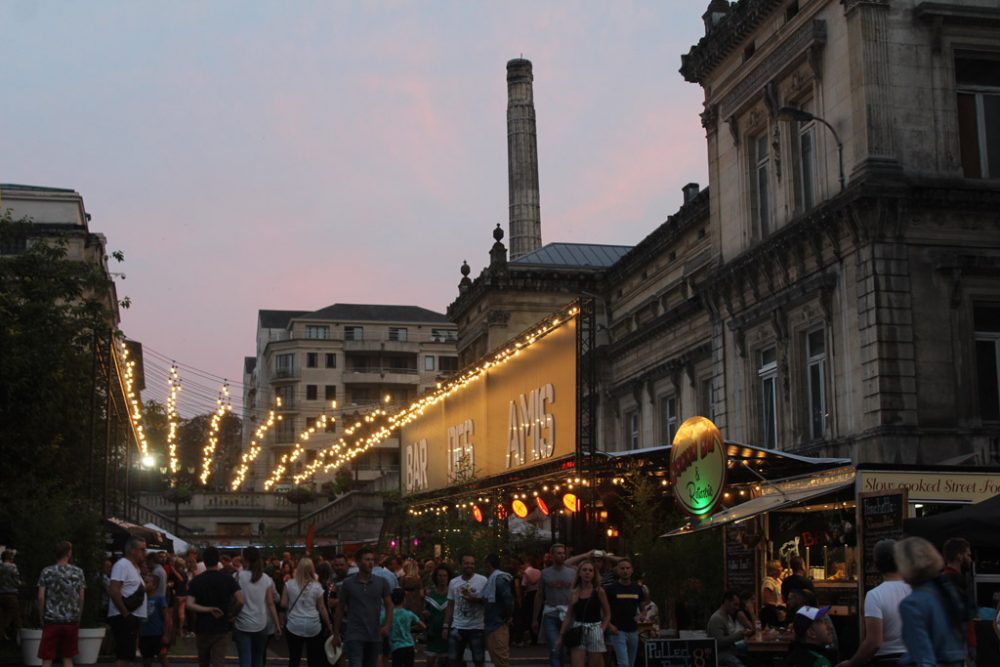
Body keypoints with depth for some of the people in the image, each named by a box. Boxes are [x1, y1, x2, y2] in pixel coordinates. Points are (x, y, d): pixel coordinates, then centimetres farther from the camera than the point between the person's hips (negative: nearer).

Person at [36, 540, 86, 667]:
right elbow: (81, 598, 3)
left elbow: (41, 597, -6)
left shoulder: (47, 572, -3)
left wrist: (42, 618, 5)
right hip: (72, 621, 2)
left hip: (51, 620, -2)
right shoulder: (78, 572, 2)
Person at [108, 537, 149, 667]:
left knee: (126, 656, 11)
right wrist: (125, 614, -22)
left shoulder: (134, 567, 21)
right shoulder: (123, 564, -11)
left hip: (133, 618, 10)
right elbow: (113, 590, -22)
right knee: (123, 656, -14)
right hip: (124, 618, -10)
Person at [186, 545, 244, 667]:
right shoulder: (228, 579, -5)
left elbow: (190, 604, -16)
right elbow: (241, 601, -15)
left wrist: (208, 609, -14)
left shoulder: (196, 581, -2)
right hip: (221, 629, -1)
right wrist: (231, 612, 1)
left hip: (202, 629, 1)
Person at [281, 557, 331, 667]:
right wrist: (329, 625, 13)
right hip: (313, 626, 0)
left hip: (294, 626, 0)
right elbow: (322, 608, 2)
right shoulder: (317, 586, -2)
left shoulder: (289, 584, -2)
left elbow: (283, 604, 1)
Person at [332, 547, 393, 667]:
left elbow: (389, 605, 5)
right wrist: (336, 634, 5)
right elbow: (340, 609, 5)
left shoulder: (382, 582, 3)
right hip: (354, 636, -3)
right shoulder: (348, 583, -1)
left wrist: (387, 625, -12)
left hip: (375, 636, 3)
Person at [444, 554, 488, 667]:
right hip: (457, 627, 3)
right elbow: (450, 606, 10)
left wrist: (475, 599, -21)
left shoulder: (483, 580, -5)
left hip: (476, 627, -3)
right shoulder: (453, 582, 6)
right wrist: (446, 626, 5)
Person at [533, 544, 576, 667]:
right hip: (550, 615, -1)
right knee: (555, 650, -9)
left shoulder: (572, 572, 6)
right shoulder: (545, 573, 6)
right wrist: (535, 619, 7)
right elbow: (539, 597, 9)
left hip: (568, 615, 1)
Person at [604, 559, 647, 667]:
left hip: (633, 631, 5)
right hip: (618, 631, -5)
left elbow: (643, 607, 18)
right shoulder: (611, 588, -5)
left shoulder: (638, 588, 7)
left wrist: (641, 616, -4)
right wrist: (609, 625, -13)